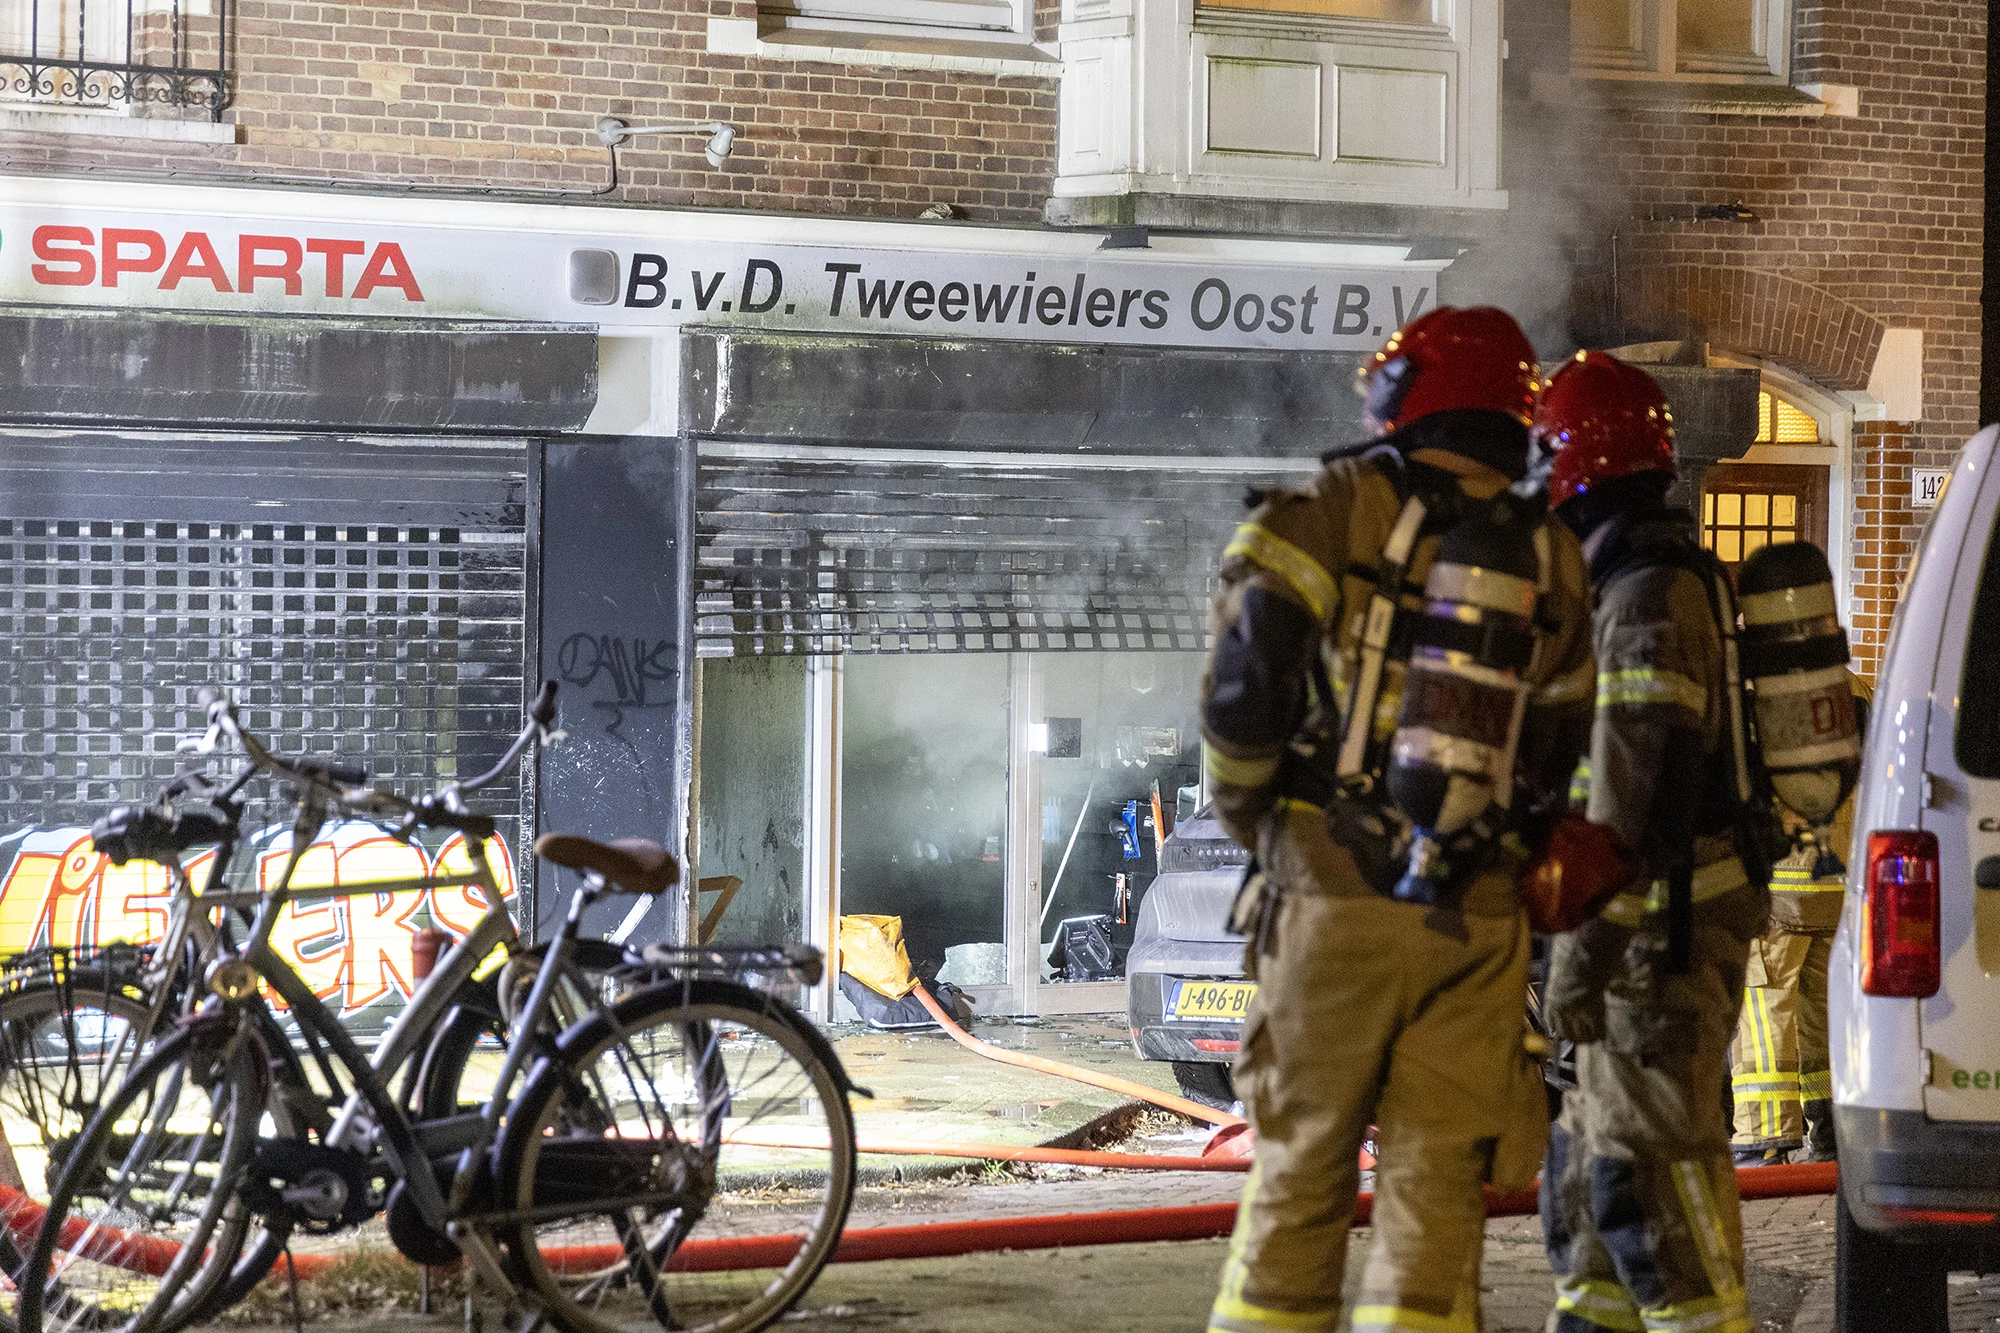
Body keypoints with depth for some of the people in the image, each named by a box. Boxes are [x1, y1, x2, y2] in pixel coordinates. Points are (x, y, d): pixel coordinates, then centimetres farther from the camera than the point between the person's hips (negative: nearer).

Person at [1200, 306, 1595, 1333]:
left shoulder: (1340, 509, -3)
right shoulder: (1551, 559, 9)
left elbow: (1242, 679, -11)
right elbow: (1563, 743, 9)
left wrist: (1248, 814, 6)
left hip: (1336, 896, -2)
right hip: (1481, 918, 3)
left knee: (1301, 1170, 7)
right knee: (1436, 1182, 6)